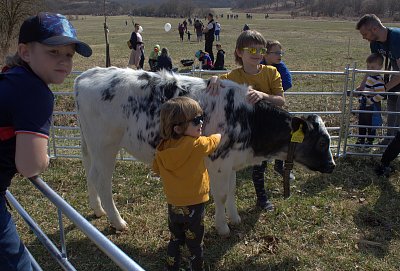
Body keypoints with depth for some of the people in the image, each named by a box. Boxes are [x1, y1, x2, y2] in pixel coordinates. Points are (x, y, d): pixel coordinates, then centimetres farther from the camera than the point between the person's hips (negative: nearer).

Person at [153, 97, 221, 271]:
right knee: (195, 245, 14)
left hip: (173, 205, 5)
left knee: (175, 241, 23)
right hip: (194, 206, -5)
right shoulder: (197, 145, -23)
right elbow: (214, 140, -4)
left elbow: (156, 169, 8)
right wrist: (220, 133, 17)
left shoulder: (162, 148, -8)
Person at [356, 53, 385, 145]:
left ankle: (370, 141, 26)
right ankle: (361, 139, 34)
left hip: (372, 107, -9)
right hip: (364, 106, 9)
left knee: (371, 125, 9)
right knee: (361, 124, 19)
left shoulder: (378, 80, -23)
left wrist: (370, 100, -24)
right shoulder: (369, 76, 5)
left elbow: (380, 95, -31)